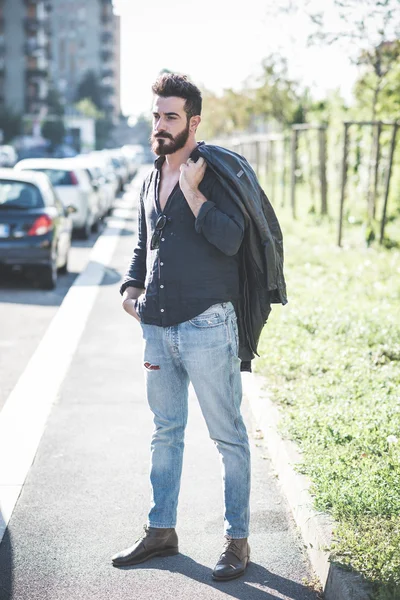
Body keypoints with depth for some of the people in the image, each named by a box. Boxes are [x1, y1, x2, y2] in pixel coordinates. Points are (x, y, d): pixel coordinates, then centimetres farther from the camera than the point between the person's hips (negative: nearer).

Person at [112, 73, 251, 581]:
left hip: (207, 325, -7)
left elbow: (230, 239, -20)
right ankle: (160, 531, 28)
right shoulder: (152, 180, 14)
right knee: (165, 431, 16)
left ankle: (237, 539, 14)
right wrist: (131, 287, 8)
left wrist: (193, 190, -18)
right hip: (157, 326, 7)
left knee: (227, 435, 3)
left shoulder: (215, 173, -7)